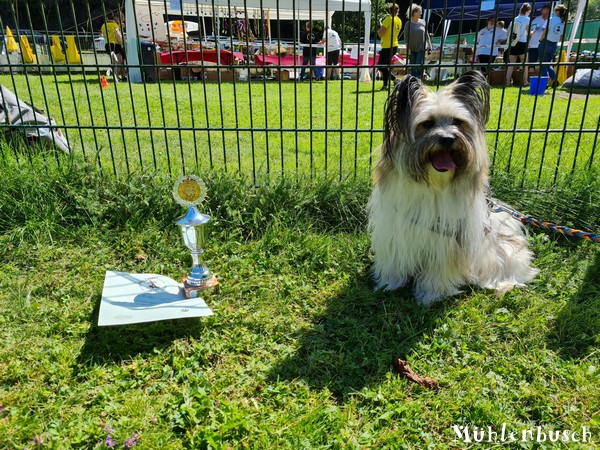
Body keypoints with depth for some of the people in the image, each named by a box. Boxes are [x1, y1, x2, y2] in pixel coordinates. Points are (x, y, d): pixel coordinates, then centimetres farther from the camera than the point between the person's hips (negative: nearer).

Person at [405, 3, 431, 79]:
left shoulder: (423, 22, 4)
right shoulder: (409, 24, -1)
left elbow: (426, 35, 8)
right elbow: (406, 37, -2)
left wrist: (429, 47, 6)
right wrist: (408, 48, -11)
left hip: (421, 49, 0)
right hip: (412, 49, 0)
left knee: (419, 66, -9)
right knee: (413, 68, 5)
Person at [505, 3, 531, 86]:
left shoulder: (514, 19, 14)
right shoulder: (527, 19, 1)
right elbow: (528, 33, 1)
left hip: (512, 44, 4)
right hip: (522, 43, -3)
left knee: (511, 64, 5)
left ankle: (507, 82, -2)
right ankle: (525, 82, 4)